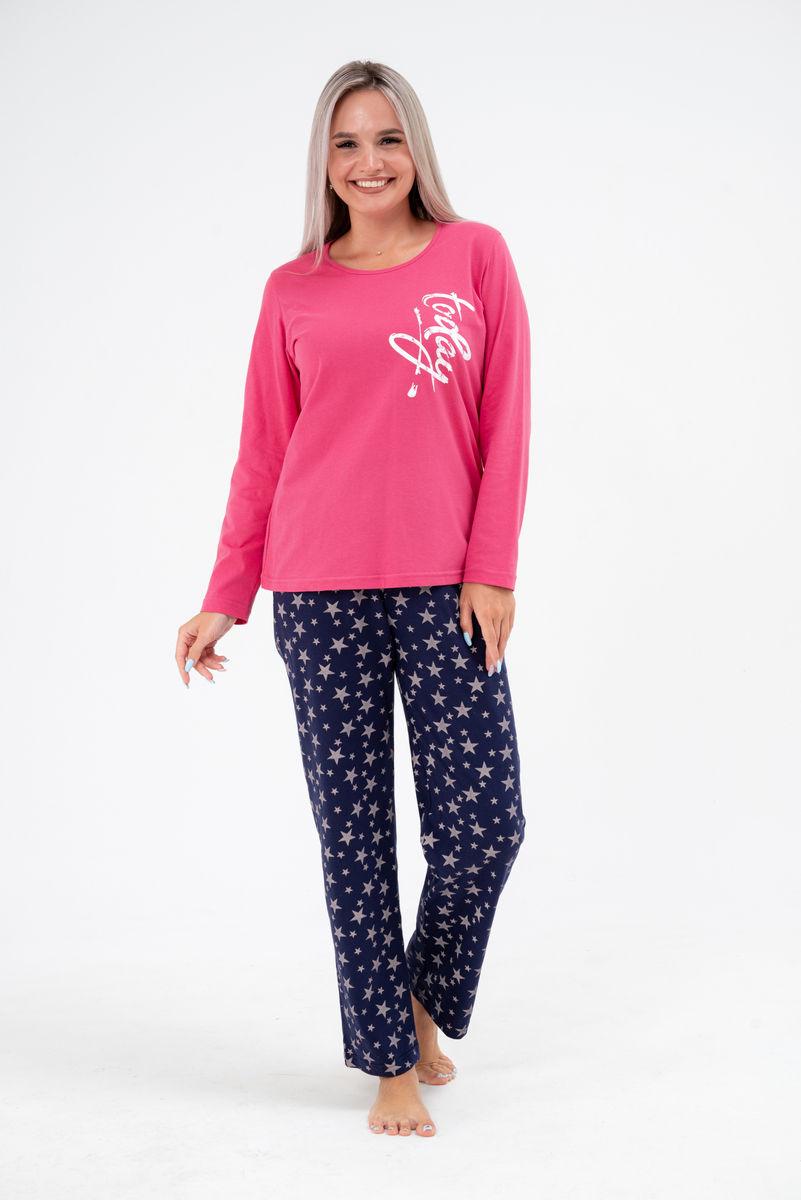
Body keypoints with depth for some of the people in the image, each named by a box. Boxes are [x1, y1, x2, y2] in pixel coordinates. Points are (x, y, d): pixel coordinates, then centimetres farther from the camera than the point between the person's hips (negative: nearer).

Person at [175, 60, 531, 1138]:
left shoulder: (476, 255, 6)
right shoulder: (294, 291, 8)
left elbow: (505, 424, 3)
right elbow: (263, 454, 10)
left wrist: (491, 568, -5)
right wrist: (224, 600, 6)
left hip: (445, 586, 0)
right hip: (320, 587, 1)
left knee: (484, 823, -4)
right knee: (355, 834, 4)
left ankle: (427, 999, 25)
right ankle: (390, 1060, 19)